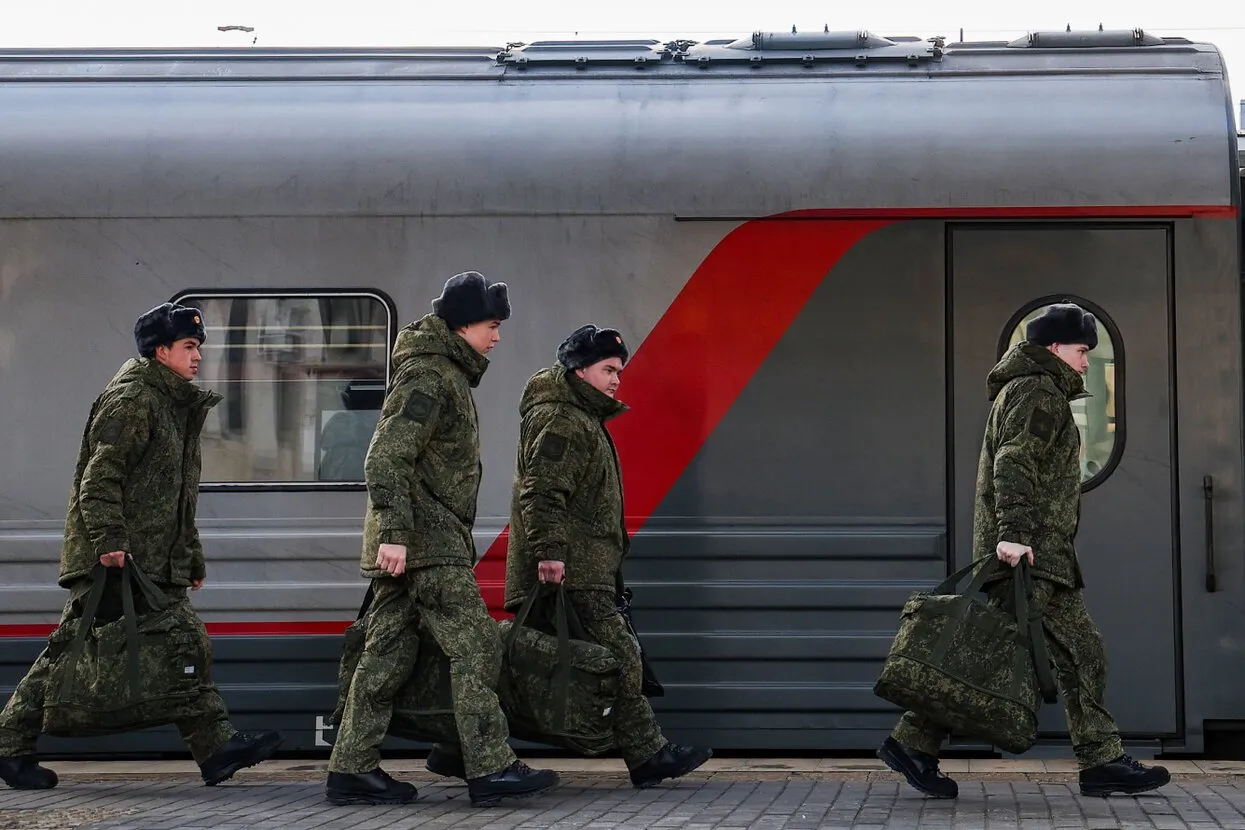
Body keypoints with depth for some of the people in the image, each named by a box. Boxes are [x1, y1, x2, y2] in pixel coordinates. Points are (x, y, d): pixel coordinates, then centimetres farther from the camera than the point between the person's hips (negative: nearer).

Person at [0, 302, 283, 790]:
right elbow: (99, 477, -17)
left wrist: (192, 557, 26)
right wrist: (109, 542, -26)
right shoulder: (131, 400, -8)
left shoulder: (178, 406, 22)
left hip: (157, 565, 10)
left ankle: (216, 749, 1)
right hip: (110, 562, -10)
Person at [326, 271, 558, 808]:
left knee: (386, 654, 9)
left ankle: (352, 770, 11)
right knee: (475, 648, -9)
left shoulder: (446, 372, 20)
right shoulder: (428, 376, -12)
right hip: (428, 545, -10)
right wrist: (393, 531, -26)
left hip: (407, 544, 10)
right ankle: (490, 769, -9)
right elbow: (387, 456, -21)